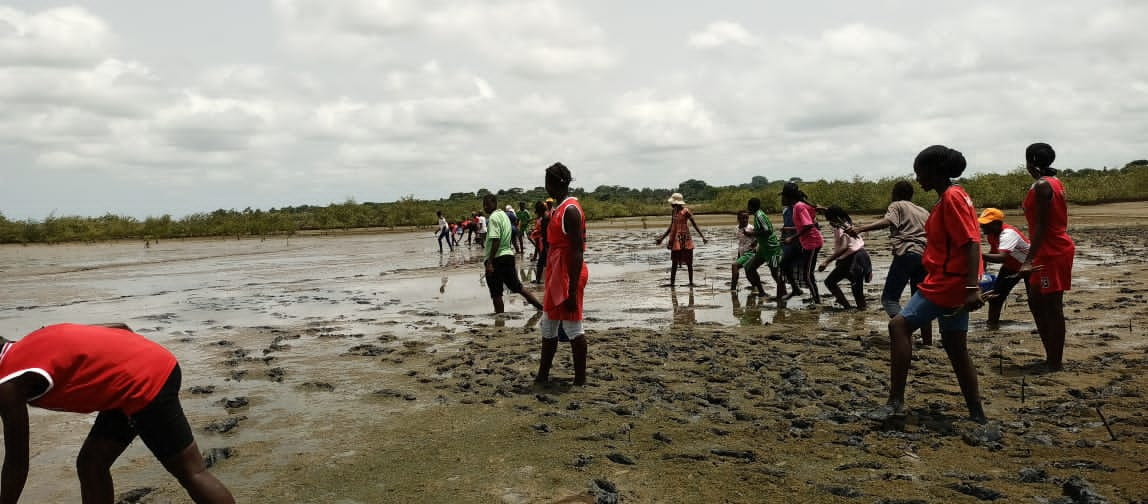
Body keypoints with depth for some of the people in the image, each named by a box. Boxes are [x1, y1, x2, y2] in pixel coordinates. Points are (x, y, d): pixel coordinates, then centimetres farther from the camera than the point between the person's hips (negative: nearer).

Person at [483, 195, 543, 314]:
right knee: (518, 287, 15)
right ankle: (541, 307, 14)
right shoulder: (504, 215, 14)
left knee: (496, 294, 0)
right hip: (508, 255, 9)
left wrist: (489, 263, -22)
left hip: (496, 259, -9)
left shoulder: (494, 217, -13)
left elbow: (495, 241, -20)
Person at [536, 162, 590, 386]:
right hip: (556, 276, 10)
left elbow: (578, 250, -21)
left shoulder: (570, 210, -17)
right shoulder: (559, 208, 14)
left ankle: (580, 379, 10)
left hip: (569, 277, -10)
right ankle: (542, 375, 24)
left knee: (572, 326, -1)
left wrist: (572, 288, -24)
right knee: (549, 326, 15)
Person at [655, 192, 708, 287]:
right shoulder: (673, 211, 8)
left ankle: (691, 282, 9)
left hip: (685, 239, -5)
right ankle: (672, 283, 8)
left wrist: (702, 237, -13)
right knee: (674, 262, 5)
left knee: (688, 262, 2)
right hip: (676, 240, 5)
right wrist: (661, 238, 17)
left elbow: (695, 225, -8)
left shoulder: (685, 211, -10)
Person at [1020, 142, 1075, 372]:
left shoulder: (1042, 186, -16)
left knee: (1051, 307, -4)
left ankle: (1055, 362, 3)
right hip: (1053, 250, 10)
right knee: (1036, 302, 14)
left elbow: (1041, 225, -21)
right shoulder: (1054, 182, 12)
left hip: (1052, 253, -10)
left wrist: (1029, 259, -22)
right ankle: (1051, 355, 21)